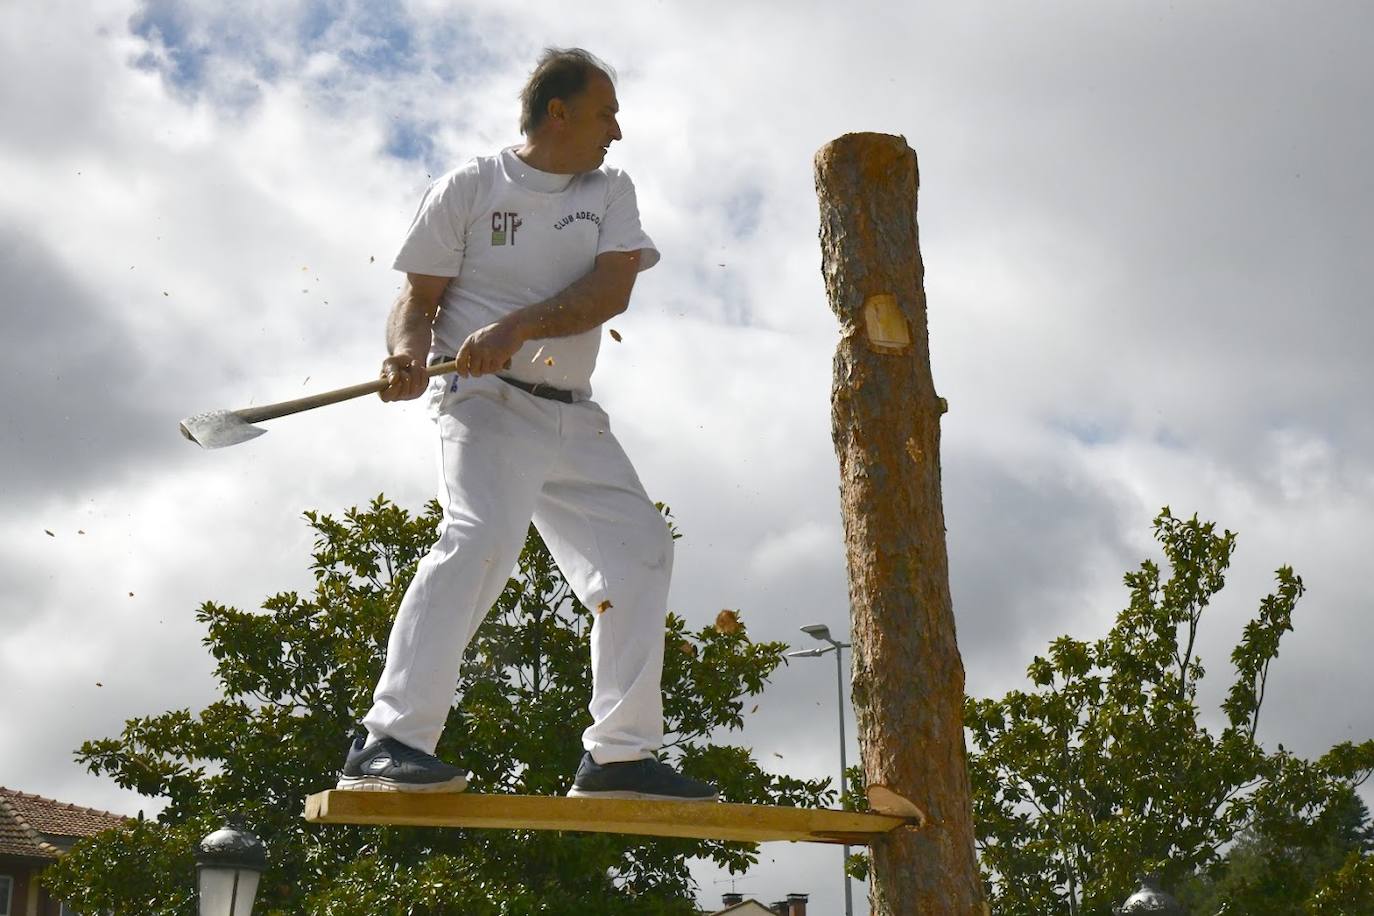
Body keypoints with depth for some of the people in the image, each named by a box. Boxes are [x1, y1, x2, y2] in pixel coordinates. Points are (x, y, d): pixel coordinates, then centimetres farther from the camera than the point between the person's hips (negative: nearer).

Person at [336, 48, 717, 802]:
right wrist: (408, 349, -25)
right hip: (485, 401, -6)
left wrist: (516, 327, -21)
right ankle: (389, 742, -31)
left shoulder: (610, 192, 11)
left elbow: (612, 288, -5)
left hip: (573, 417, 6)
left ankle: (619, 755, 10)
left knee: (642, 550, 3)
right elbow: (418, 295, -2)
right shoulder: (468, 188, 1)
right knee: (481, 537, -28)